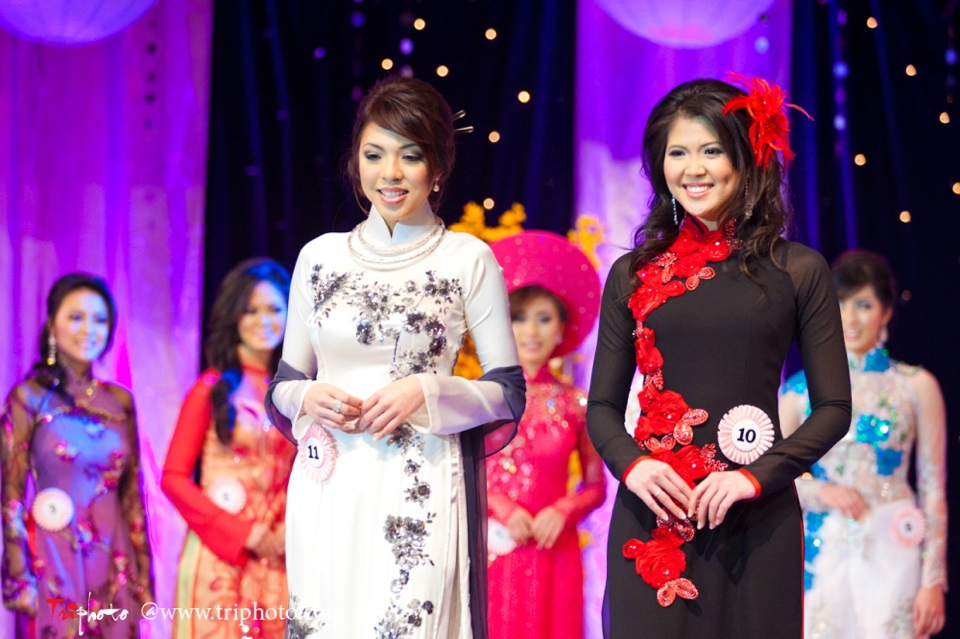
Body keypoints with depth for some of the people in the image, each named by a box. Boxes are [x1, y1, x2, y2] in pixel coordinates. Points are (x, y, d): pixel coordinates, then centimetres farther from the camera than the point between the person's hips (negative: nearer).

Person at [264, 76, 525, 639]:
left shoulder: (468, 259, 1)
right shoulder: (319, 256, 10)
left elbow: (508, 394, 2)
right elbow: (283, 384, 15)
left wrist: (425, 394, -13)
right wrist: (308, 398, -6)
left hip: (419, 492, -3)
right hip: (328, 489, 3)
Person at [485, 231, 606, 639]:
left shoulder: (575, 404, 4)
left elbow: (596, 487, 8)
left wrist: (562, 511, -10)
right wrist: (501, 509, -13)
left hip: (551, 553, 1)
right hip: (492, 549, -1)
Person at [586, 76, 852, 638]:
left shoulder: (798, 271, 2)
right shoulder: (634, 275, 7)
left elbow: (834, 409, 2)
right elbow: (602, 406, 11)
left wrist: (757, 476, -11)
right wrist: (631, 464, -9)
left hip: (757, 523, -1)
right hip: (653, 518, 1)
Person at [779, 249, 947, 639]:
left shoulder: (916, 386, 2)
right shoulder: (801, 388, 7)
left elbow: (933, 490, 2)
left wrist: (933, 581, -3)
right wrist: (819, 491, -10)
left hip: (891, 556, -2)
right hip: (822, 554, 2)